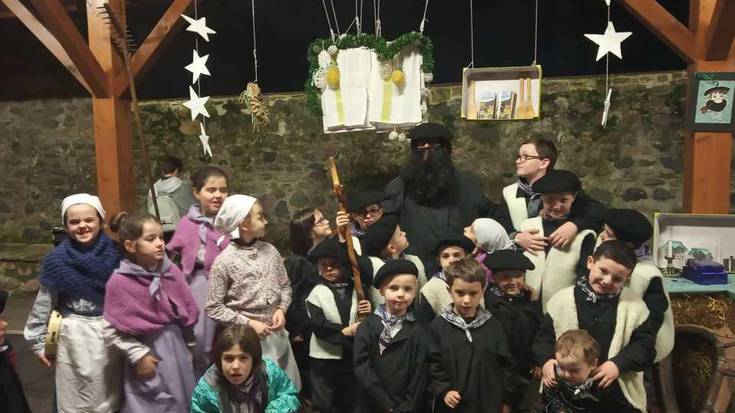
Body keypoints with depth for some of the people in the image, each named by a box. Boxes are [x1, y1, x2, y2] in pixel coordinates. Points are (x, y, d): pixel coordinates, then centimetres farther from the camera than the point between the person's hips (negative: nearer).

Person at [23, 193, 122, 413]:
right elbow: (43, 303, 0)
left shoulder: (114, 254, -7)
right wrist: (39, 342, 4)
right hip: (74, 335, 0)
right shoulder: (57, 260, -8)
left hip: (109, 330, 1)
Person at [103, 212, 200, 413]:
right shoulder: (120, 282, -15)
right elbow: (111, 331, -12)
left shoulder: (172, 271, -4)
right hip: (147, 353, -4)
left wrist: (189, 345, 10)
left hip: (176, 347, 4)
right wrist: (138, 355, -12)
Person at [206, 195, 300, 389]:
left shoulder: (270, 250, 0)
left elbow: (285, 286, 11)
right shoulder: (224, 261, -13)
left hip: (277, 334, 5)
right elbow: (213, 308, -11)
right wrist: (248, 323, -15)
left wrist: (281, 309, -7)